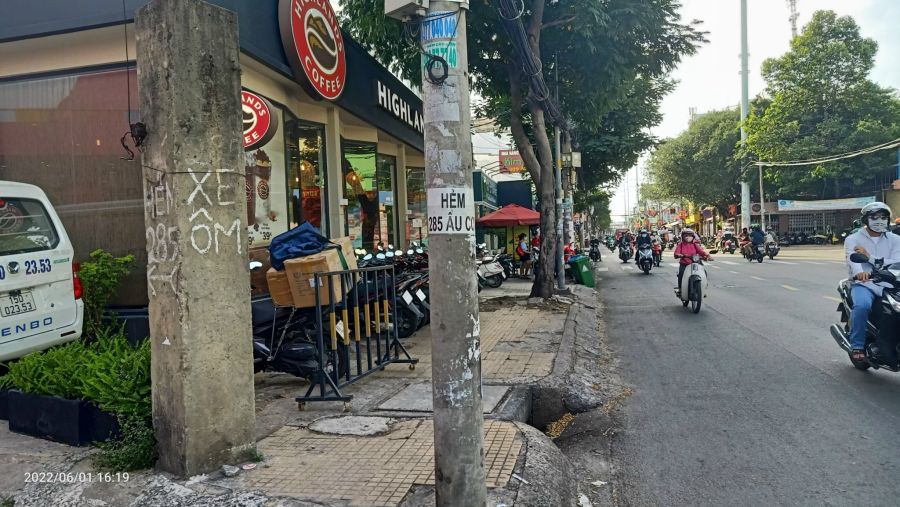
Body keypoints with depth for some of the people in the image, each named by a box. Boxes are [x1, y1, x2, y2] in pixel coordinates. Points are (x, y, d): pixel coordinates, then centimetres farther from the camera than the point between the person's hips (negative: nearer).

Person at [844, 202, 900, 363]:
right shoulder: (853, 239, 8)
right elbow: (853, 260, -13)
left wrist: (869, 257, -12)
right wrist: (859, 272, -37)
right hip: (863, 283, -3)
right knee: (862, 306, -34)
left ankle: (887, 343, -8)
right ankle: (857, 346, -21)